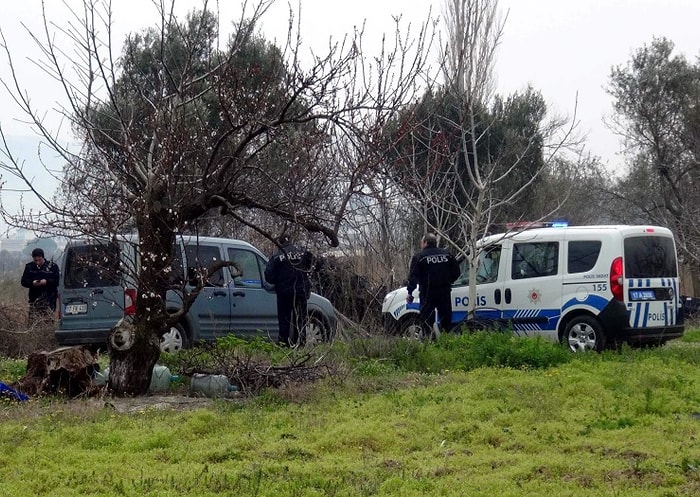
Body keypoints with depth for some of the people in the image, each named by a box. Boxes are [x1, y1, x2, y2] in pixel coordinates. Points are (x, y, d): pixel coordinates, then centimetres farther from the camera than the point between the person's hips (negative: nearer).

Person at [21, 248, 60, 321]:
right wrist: (32, 283, -11)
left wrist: (47, 281, -18)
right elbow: (23, 281, 8)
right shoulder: (29, 267, 10)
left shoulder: (52, 266, 2)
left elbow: (57, 281, -2)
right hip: (34, 300, 2)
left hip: (49, 301, -2)